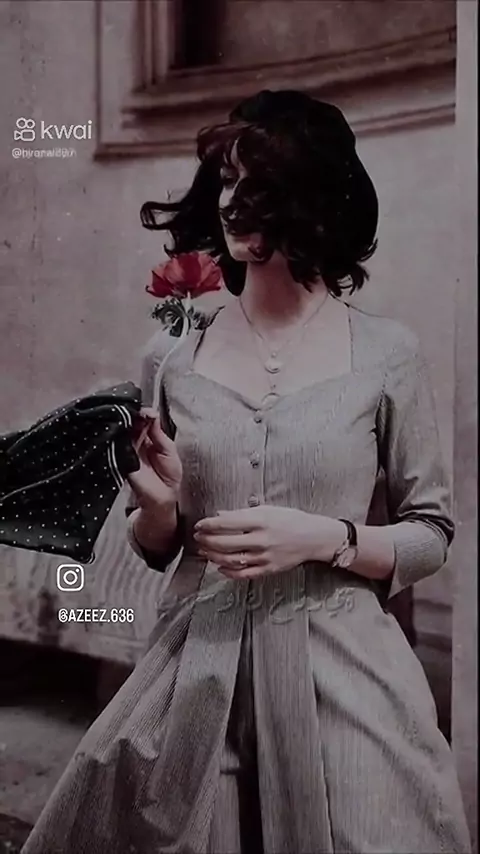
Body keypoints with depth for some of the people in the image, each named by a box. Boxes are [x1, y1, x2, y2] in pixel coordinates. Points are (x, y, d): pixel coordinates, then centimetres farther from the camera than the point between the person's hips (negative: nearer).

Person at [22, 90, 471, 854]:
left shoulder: (386, 355, -5)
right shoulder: (173, 356, 1)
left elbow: (431, 534, 2)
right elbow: (155, 548, 10)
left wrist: (326, 538, -15)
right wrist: (157, 506, -11)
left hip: (338, 671, -2)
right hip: (194, 673, 3)